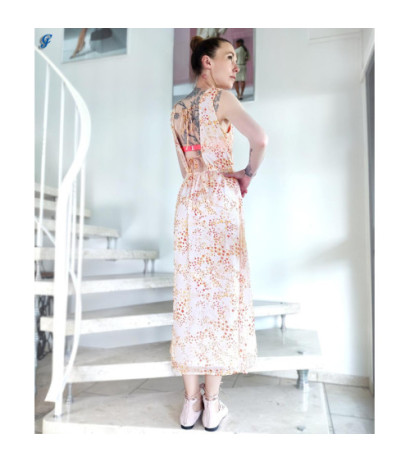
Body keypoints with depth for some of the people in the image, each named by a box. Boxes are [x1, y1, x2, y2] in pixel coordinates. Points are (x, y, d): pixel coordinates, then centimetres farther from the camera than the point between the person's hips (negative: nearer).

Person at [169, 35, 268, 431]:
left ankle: (190, 401, 14)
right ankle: (212, 404, 10)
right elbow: (259, 139, -18)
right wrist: (247, 175, -2)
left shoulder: (177, 110, 17)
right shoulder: (221, 98, -3)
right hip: (220, 200, -5)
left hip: (188, 201, 6)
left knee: (190, 292, 6)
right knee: (221, 290, 1)